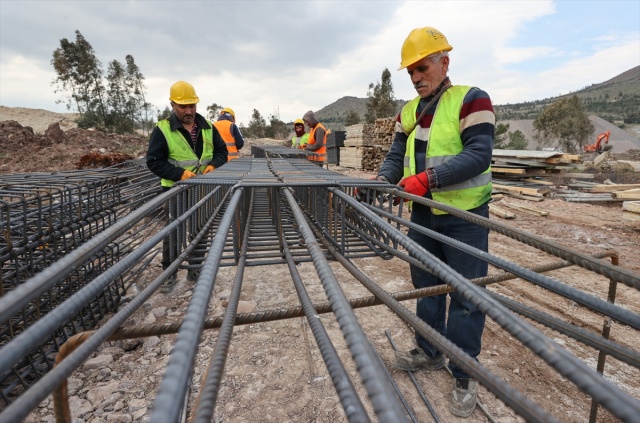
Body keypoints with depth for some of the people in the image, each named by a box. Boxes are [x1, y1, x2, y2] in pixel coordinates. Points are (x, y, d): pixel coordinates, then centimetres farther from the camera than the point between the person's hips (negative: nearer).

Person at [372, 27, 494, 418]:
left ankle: (465, 376, 22)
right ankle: (429, 352, 37)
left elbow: (479, 155, -21)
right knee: (426, 287, 17)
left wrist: (428, 178, -30)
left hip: (465, 217, -6)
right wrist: (384, 178, -12)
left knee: (465, 296, 4)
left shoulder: (471, 99, -11)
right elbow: (397, 155, 9)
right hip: (423, 216, 7)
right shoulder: (409, 111, 10)